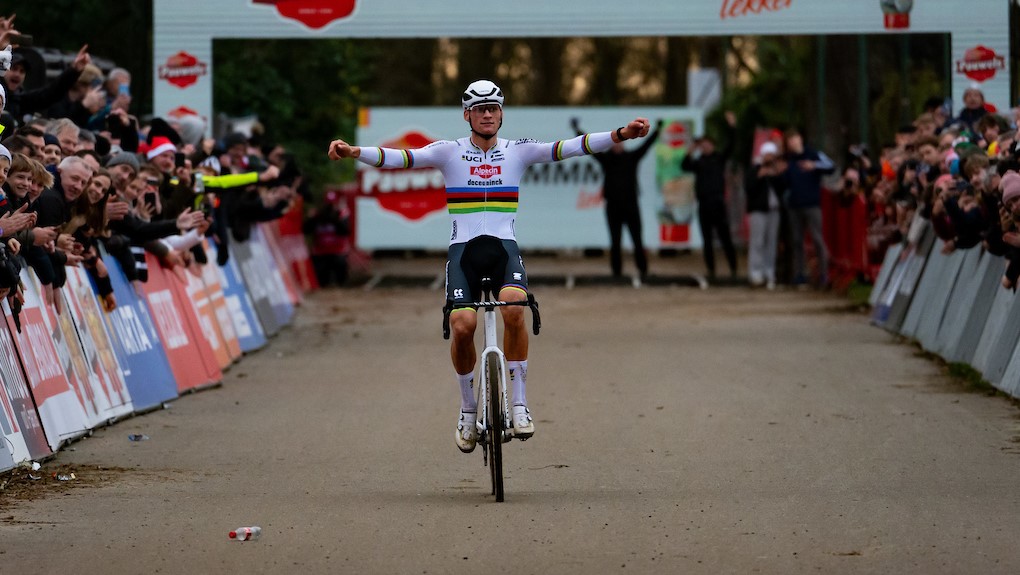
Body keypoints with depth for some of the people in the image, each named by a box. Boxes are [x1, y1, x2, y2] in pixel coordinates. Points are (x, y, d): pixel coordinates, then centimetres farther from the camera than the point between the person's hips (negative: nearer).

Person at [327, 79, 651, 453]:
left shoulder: (518, 151, 7)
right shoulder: (449, 152, 3)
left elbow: (568, 148, -3)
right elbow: (401, 157, -9)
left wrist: (620, 135, -17)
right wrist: (354, 153, -27)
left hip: (504, 246, 0)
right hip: (463, 249, 0)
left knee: (514, 308, -29)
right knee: (462, 326, -20)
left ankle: (519, 404, -15)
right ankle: (468, 408, 5)